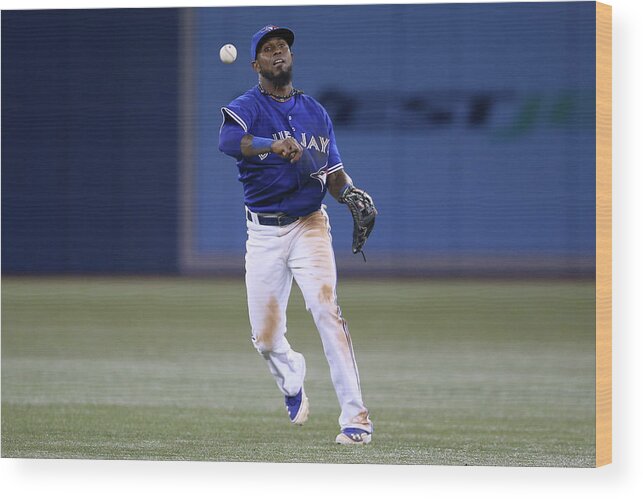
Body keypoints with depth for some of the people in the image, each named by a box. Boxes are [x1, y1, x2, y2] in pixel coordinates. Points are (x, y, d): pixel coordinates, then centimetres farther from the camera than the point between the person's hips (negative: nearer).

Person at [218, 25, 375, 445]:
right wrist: (273, 145, -43)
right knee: (266, 337, 1)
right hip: (264, 233, -1)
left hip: (310, 225, 1)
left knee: (326, 308, -20)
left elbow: (334, 173, 16)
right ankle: (292, 380, 38)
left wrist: (352, 194, -7)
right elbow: (227, 141, -25)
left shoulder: (315, 112, 12)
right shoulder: (246, 108, -2)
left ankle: (356, 415, -22)